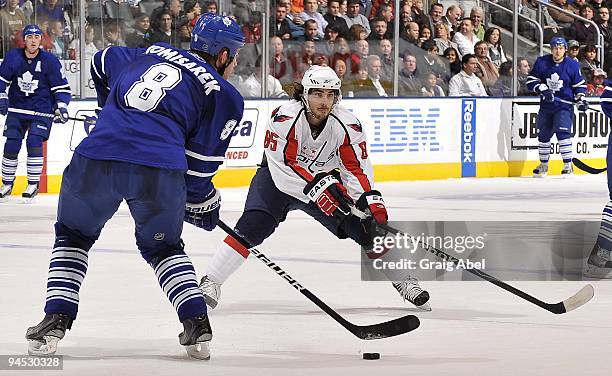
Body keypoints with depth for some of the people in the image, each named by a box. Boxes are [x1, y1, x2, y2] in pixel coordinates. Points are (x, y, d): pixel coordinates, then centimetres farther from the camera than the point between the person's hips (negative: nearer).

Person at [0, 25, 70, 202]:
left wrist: (61, 107, -18)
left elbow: (61, 87, -5)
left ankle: (33, 184, -4)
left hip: (41, 109, -3)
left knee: (34, 142, -17)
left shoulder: (50, 61, -11)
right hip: (16, 108, 3)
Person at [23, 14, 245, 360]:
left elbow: (103, 62, 45)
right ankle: (198, 327, 11)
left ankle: (55, 321, 14)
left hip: (95, 161, 2)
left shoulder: (150, 54, 27)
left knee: (74, 236, 27)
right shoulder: (224, 96, 14)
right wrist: (202, 205, 27)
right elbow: (199, 163, 11)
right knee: (163, 246, 26)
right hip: (161, 172, -2)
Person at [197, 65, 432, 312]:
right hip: (279, 180, -3)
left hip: (324, 181, 3)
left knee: (369, 229, -7)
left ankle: (403, 281, 10)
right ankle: (210, 282, -16)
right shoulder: (284, 118, -28)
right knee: (252, 227, -25)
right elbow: (282, 166, -30)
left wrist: (373, 205, -29)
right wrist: (317, 187, -38)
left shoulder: (347, 125, -18)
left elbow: (357, 169, -14)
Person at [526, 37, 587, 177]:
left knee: (563, 132, -19)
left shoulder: (572, 65, -4)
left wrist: (581, 99, -8)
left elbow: (579, 85, 6)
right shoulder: (541, 62, -4)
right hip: (546, 105, 3)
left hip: (564, 105, -3)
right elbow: (531, 81, -1)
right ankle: (543, 165, 28)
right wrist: (542, 89, -18)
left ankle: (568, 164, -13)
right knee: (543, 134, 10)